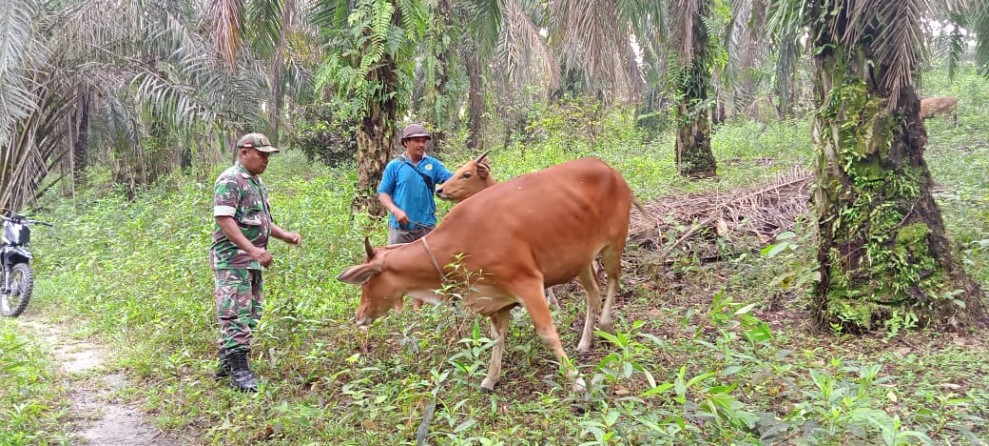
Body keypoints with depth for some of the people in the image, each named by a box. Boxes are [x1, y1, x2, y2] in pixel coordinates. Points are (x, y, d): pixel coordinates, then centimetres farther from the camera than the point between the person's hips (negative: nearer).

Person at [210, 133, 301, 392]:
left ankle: (226, 365, 23)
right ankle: (239, 372, -5)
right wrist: (253, 250, -27)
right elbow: (224, 219, -21)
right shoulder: (230, 180, -12)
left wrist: (285, 236, 11)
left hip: (252, 262, 10)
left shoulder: (256, 182, 18)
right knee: (236, 315, -8)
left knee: (251, 314, 13)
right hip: (233, 260, -10)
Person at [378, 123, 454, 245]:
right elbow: (383, 193, 1)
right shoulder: (394, 165, 1)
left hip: (426, 227, 2)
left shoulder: (433, 164, 5)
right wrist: (395, 210, -16)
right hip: (400, 226, -2)